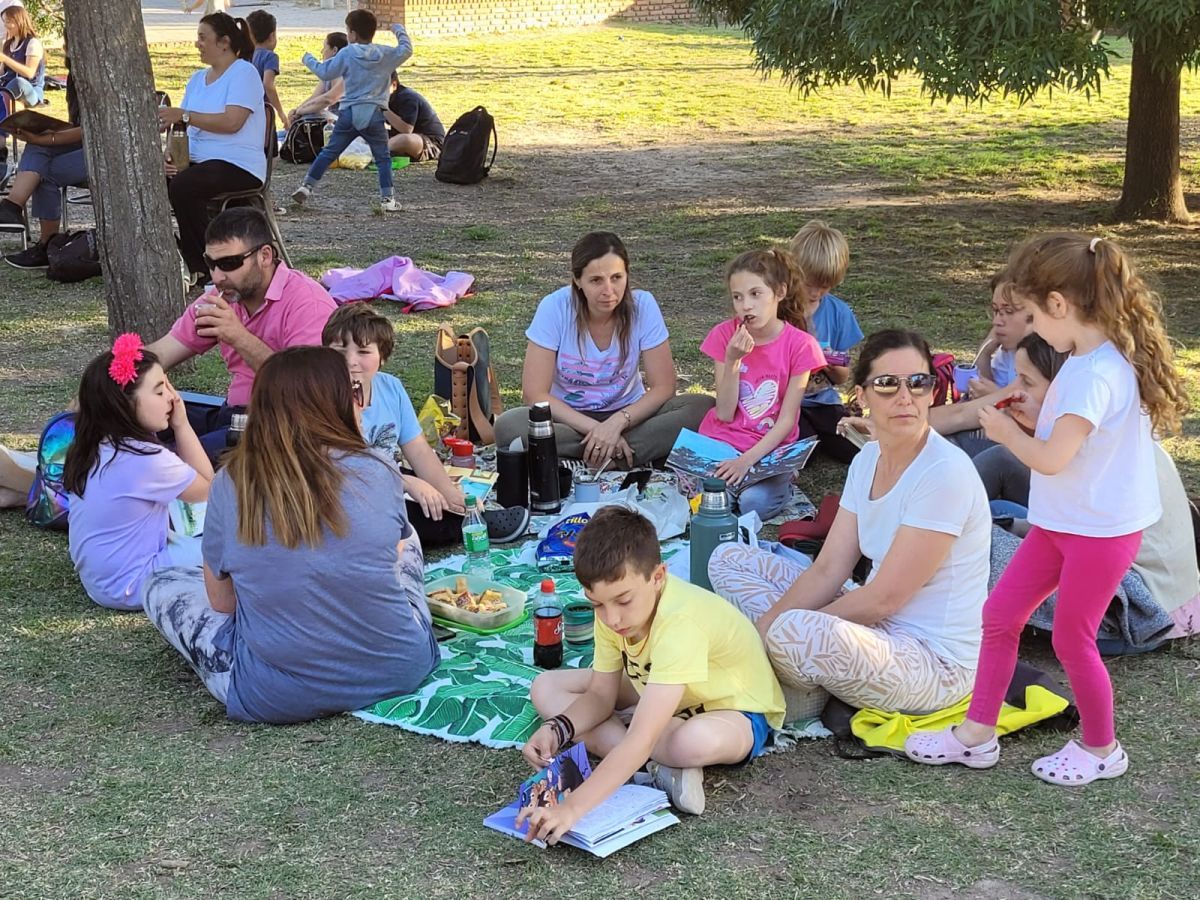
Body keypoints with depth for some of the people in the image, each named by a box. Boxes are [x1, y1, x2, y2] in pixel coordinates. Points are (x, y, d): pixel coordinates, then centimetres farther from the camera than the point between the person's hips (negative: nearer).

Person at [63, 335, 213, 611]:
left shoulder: (94, 447, 2)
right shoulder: (146, 459, -25)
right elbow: (208, 489, -7)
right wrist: (182, 424, -8)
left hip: (97, 577, 9)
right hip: (131, 587, -9)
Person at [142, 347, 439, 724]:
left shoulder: (230, 486, -10)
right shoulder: (380, 472, -8)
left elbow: (222, 603, -1)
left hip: (277, 698, -2)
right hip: (400, 671, 2)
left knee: (162, 585, 21)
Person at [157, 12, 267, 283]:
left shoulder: (244, 73, -4)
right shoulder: (197, 80, 20)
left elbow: (232, 122, -18)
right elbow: (182, 128, 14)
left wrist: (184, 115, -19)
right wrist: (170, 155, -7)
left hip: (239, 166, -7)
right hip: (197, 161, 7)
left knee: (182, 186, -33)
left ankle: (204, 266, -18)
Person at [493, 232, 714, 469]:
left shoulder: (643, 305, -14)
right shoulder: (554, 307, -17)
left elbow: (663, 387, -10)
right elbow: (535, 394, -16)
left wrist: (618, 422, -27)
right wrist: (595, 429, -26)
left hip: (627, 416, 1)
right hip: (570, 418, -1)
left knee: (703, 407, -25)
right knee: (508, 426, -32)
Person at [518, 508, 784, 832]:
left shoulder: (680, 622, -40)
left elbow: (642, 739, -45)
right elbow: (600, 696, -6)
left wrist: (572, 807, -52)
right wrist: (556, 729, -28)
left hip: (738, 711, -8)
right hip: (663, 695, 9)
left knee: (698, 740, -45)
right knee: (546, 688, -6)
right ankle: (661, 767, -18)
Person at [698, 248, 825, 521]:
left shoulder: (799, 345, -9)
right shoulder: (724, 335, -3)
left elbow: (786, 422, -9)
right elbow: (725, 414, -5)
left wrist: (748, 460, -23)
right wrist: (732, 361, -18)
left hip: (770, 449, -1)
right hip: (721, 442, 2)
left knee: (754, 503, -30)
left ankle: (780, 480, 2)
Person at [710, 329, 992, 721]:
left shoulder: (944, 472, -21)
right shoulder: (867, 461, 5)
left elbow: (884, 598, -21)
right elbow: (828, 570, 2)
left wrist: (775, 627, -15)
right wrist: (766, 625, -14)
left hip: (937, 662, -8)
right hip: (879, 628, 9)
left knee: (794, 632, -37)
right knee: (728, 560, 8)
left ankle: (803, 697, -2)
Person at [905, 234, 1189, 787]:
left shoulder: (1096, 374, -27)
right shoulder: (1088, 357, 4)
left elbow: (1052, 458, -28)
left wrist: (1006, 431, -11)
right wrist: (1029, 415, 4)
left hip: (1101, 530, -9)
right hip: (1060, 521, 9)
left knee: (1072, 639, 6)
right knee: (999, 616, 10)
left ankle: (1100, 749, 28)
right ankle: (977, 734, 20)